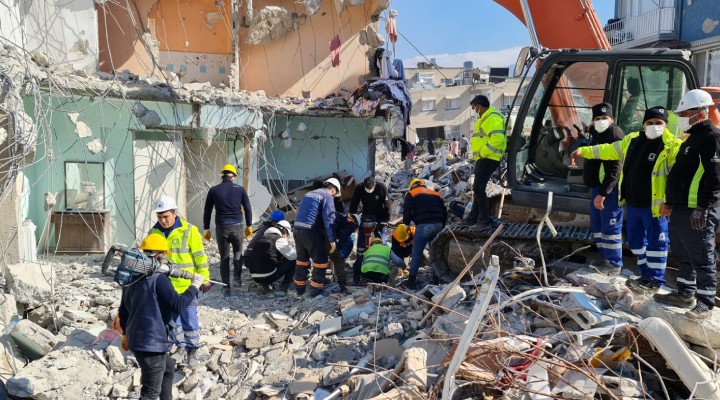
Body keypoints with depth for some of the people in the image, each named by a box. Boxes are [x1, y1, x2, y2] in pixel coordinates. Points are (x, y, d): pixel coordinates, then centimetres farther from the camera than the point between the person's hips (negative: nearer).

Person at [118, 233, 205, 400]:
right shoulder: (158, 278, -17)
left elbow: (122, 312, 17)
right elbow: (178, 305, -23)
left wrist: (127, 334, 30)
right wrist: (194, 285, -10)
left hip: (136, 339, 9)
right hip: (152, 342, -9)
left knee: (168, 368, 30)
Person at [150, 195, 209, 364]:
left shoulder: (189, 230, -12)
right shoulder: (154, 232, 2)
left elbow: (200, 256, -8)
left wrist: (204, 279, -8)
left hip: (186, 285, -4)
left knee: (189, 319, 6)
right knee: (172, 319, 16)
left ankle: (192, 350, 21)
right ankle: (180, 346, 32)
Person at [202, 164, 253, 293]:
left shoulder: (214, 190, 3)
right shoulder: (240, 189, 2)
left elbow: (207, 211, 5)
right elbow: (248, 209, 4)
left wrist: (206, 229, 13)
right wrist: (249, 226, 14)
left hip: (221, 227, 0)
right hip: (237, 226, 0)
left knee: (224, 257, 9)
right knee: (238, 252, 22)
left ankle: (226, 287, 9)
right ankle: (237, 278, 7)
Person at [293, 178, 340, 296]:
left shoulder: (308, 194, 19)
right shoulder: (327, 197, -5)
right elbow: (329, 220, -13)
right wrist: (332, 240, -12)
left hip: (297, 230, 7)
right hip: (312, 232, -7)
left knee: (302, 260, 19)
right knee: (320, 261, 9)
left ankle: (299, 288, 27)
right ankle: (315, 288, 13)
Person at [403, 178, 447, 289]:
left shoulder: (411, 194, 13)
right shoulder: (436, 194, 27)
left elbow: (407, 212, 0)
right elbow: (444, 212, 23)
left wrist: (406, 224, 13)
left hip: (423, 226, -4)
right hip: (438, 225, 4)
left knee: (417, 253, -1)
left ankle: (412, 281, -3)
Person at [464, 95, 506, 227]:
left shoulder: (493, 117, -15)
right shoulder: (485, 118, 20)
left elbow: (497, 138, -27)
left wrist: (483, 153, -21)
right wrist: (479, 154, 14)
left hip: (488, 159, -11)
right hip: (483, 159, 11)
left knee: (478, 188, -11)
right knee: (478, 188, 14)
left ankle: (486, 219, -6)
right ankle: (474, 216, 22)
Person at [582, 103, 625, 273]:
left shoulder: (615, 135, -15)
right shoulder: (596, 134, 16)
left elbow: (615, 169, -22)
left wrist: (603, 193, -26)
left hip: (609, 189, -10)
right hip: (598, 187, 10)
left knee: (610, 227, -4)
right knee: (597, 226, 16)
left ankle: (614, 264, 5)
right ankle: (606, 258, 27)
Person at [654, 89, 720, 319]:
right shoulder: (693, 137, 19)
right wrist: (670, 202, 25)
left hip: (698, 212, -10)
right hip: (681, 209, 10)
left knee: (701, 259, -3)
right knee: (683, 257, 18)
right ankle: (684, 294, 29)